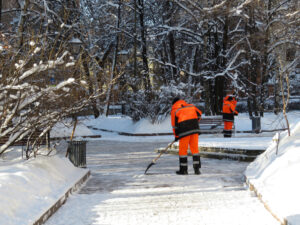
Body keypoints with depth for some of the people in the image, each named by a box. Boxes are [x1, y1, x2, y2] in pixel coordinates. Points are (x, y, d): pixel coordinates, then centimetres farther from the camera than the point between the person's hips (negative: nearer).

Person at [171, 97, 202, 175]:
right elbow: (199, 114, 20)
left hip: (184, 130, -4)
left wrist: (176, 135, 14)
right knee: (194, 148, 8)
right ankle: (197, 168, 5)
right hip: (195, 128, 4)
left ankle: (183, 169, 8)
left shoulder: (174, 110, 7)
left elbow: (174, 124, 6)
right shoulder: (191, 106, 17)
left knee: (183, 149, 5)